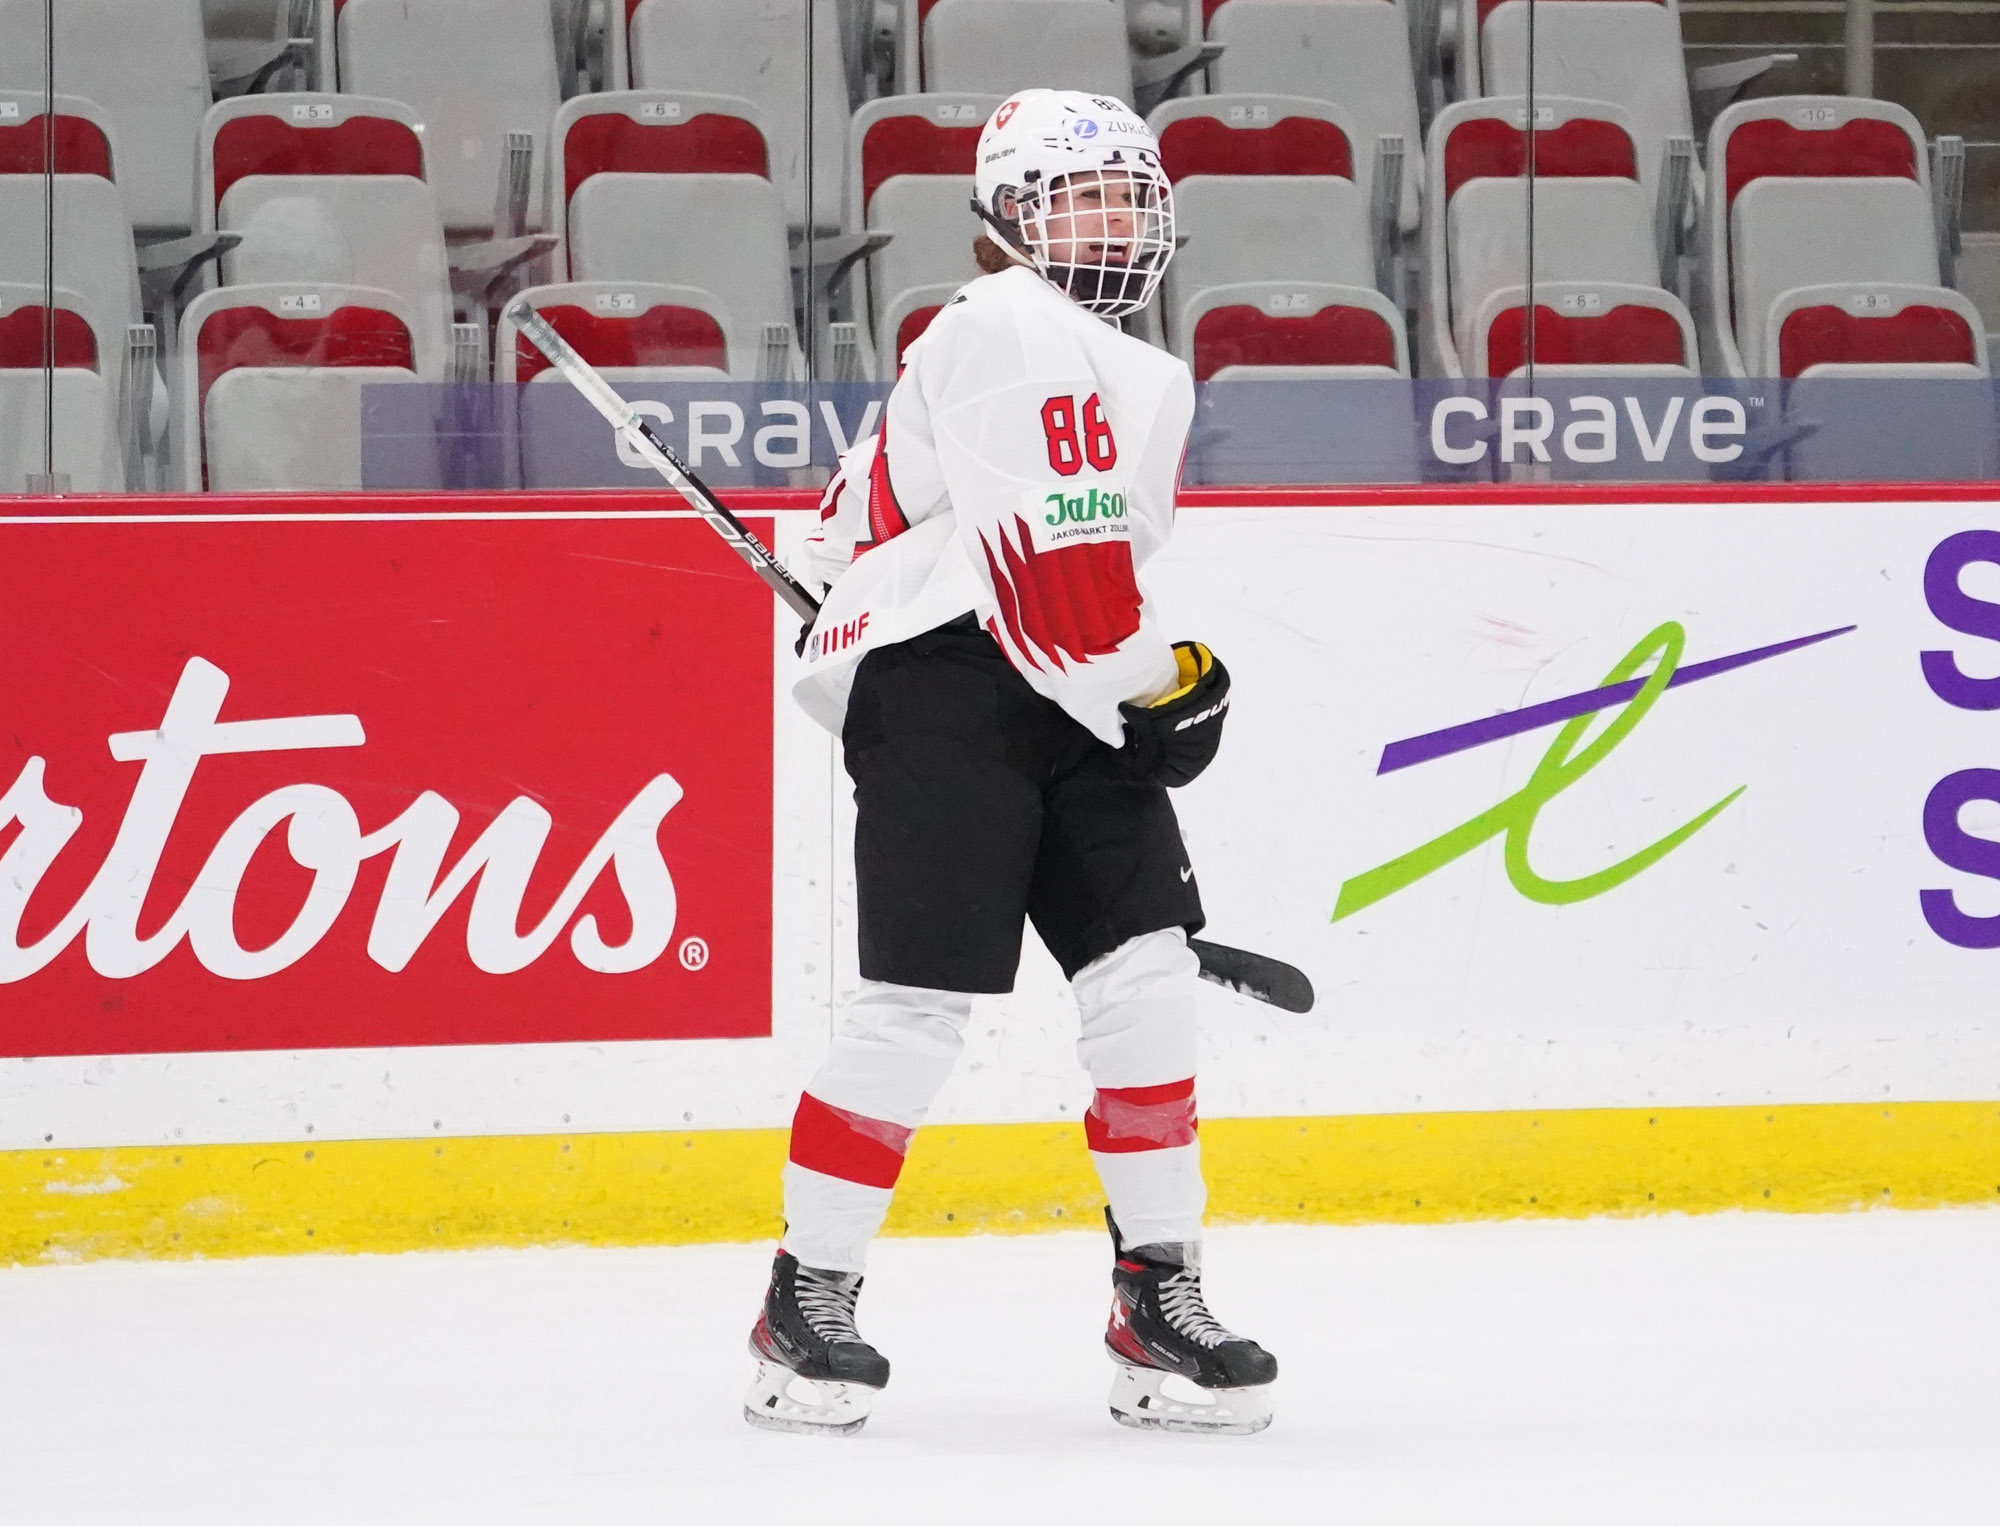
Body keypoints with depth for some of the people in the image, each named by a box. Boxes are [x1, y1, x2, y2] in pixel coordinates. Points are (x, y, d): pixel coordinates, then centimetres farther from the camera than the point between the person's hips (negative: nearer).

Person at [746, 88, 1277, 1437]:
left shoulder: (1149, 382, 25)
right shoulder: (1006, 333, -8)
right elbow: (1049, 547, -15)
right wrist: (1160, 678, -7)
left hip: (1068, 711, 9)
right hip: (943, 683, -9)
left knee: (1148, 973, -2)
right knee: (922, 999, -11)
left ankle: (1159, 1296, 4)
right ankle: (809, 1301, -2)